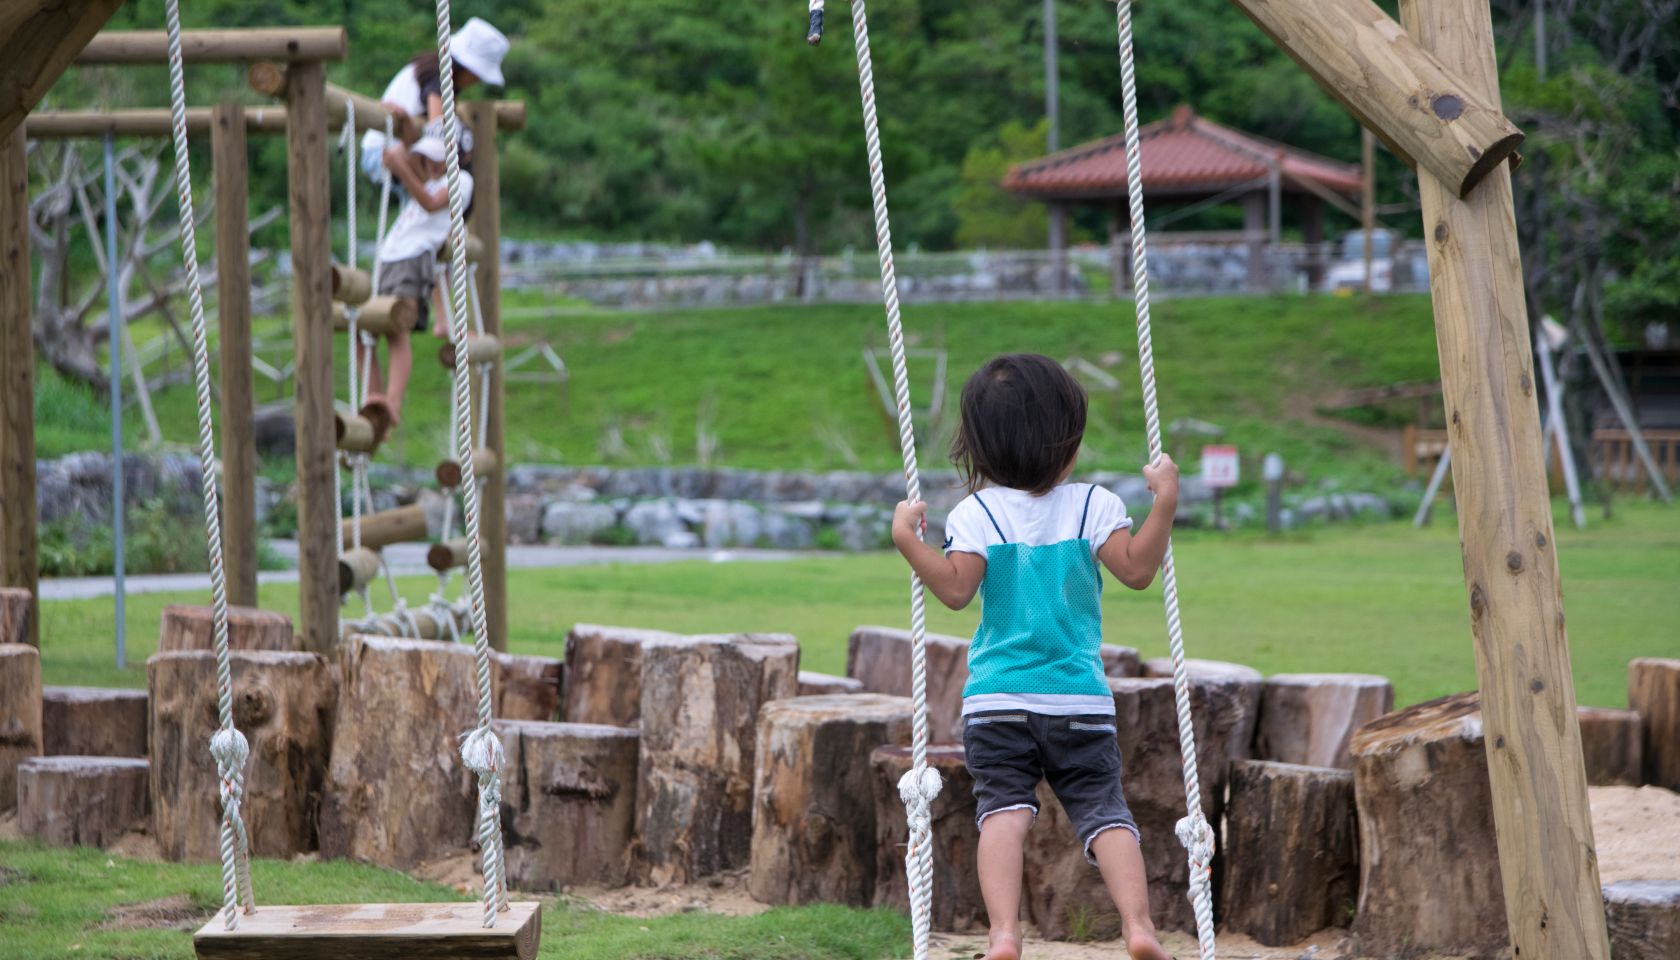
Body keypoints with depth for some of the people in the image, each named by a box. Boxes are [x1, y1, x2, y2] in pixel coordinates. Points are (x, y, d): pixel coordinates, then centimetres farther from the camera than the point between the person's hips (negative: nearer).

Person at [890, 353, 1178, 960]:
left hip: (997, 704, 0)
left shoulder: (976, 515, -2)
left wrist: (907, 539, -6)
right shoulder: (1092, 506, -1)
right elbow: (1136, 570, -7)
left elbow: (956, 590, -11)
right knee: (1104, 812, 3)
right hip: (1080, 703, 0)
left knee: (1004, 807, -3)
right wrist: (1165, 503, -2)